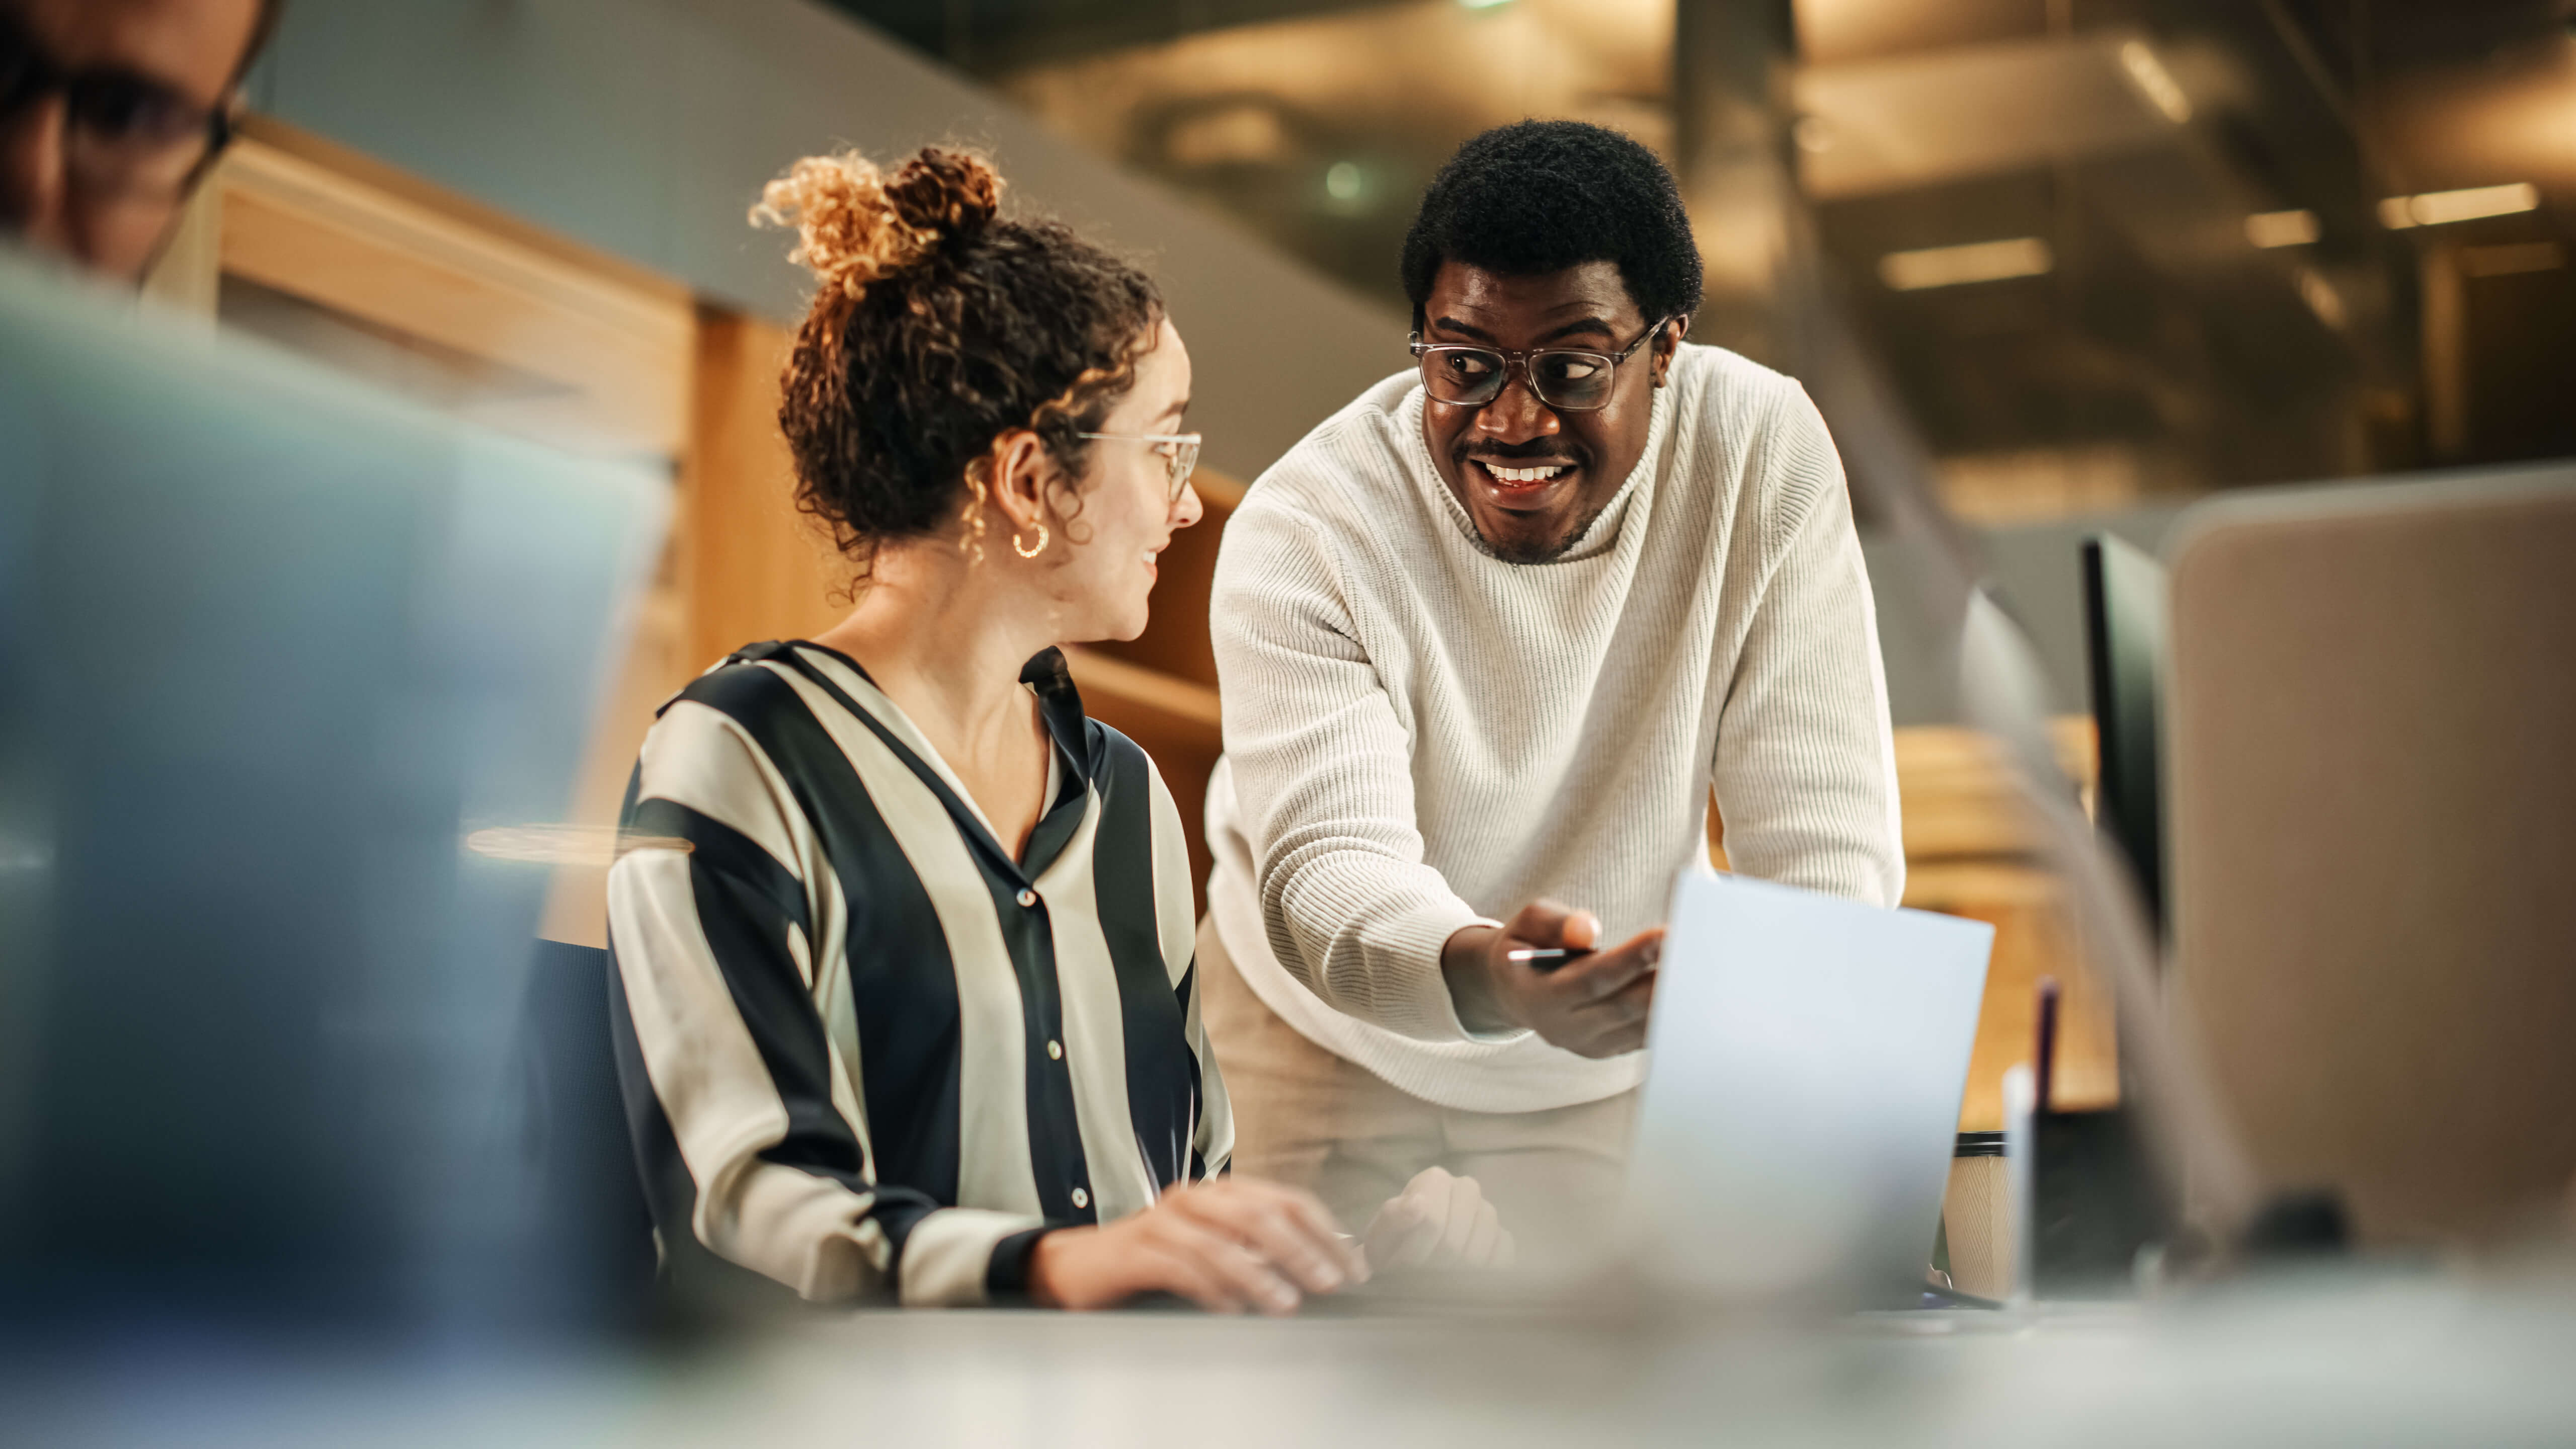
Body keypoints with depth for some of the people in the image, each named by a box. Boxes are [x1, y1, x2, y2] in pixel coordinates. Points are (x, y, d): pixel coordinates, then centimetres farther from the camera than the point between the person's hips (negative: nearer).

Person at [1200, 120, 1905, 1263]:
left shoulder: (1762, 451, -20)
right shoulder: (1303, 526, -24)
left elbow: (1824, 837, -21)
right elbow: (1324, 866, -34)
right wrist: (1481, 975, -56)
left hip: (1622, 1051, 2)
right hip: (1330, 1036, -1)